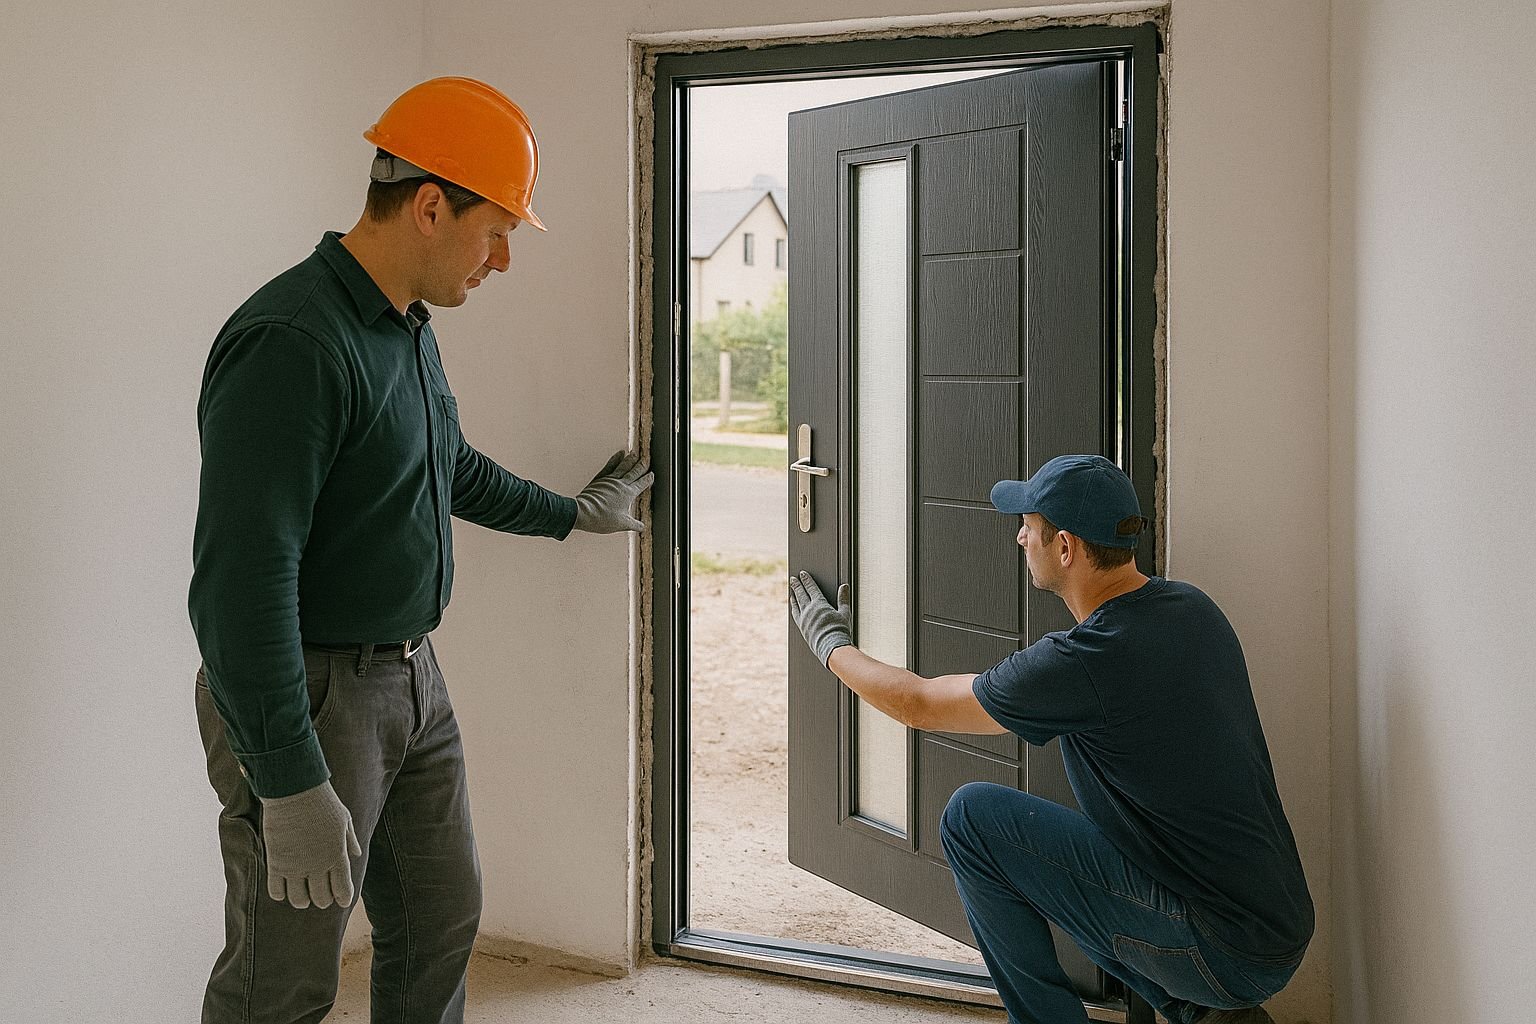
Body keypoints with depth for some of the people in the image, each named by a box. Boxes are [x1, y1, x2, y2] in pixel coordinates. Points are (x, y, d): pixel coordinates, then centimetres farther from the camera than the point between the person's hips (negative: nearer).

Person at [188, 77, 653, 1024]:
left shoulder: (409, 330, 9)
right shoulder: (292, 342, -23)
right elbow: (243, 579, -27)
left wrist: (574, 513, 41)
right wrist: (291, 786, -28)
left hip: (413, 679, 10)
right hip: (310, 697, -9)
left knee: (442, 925, 19)